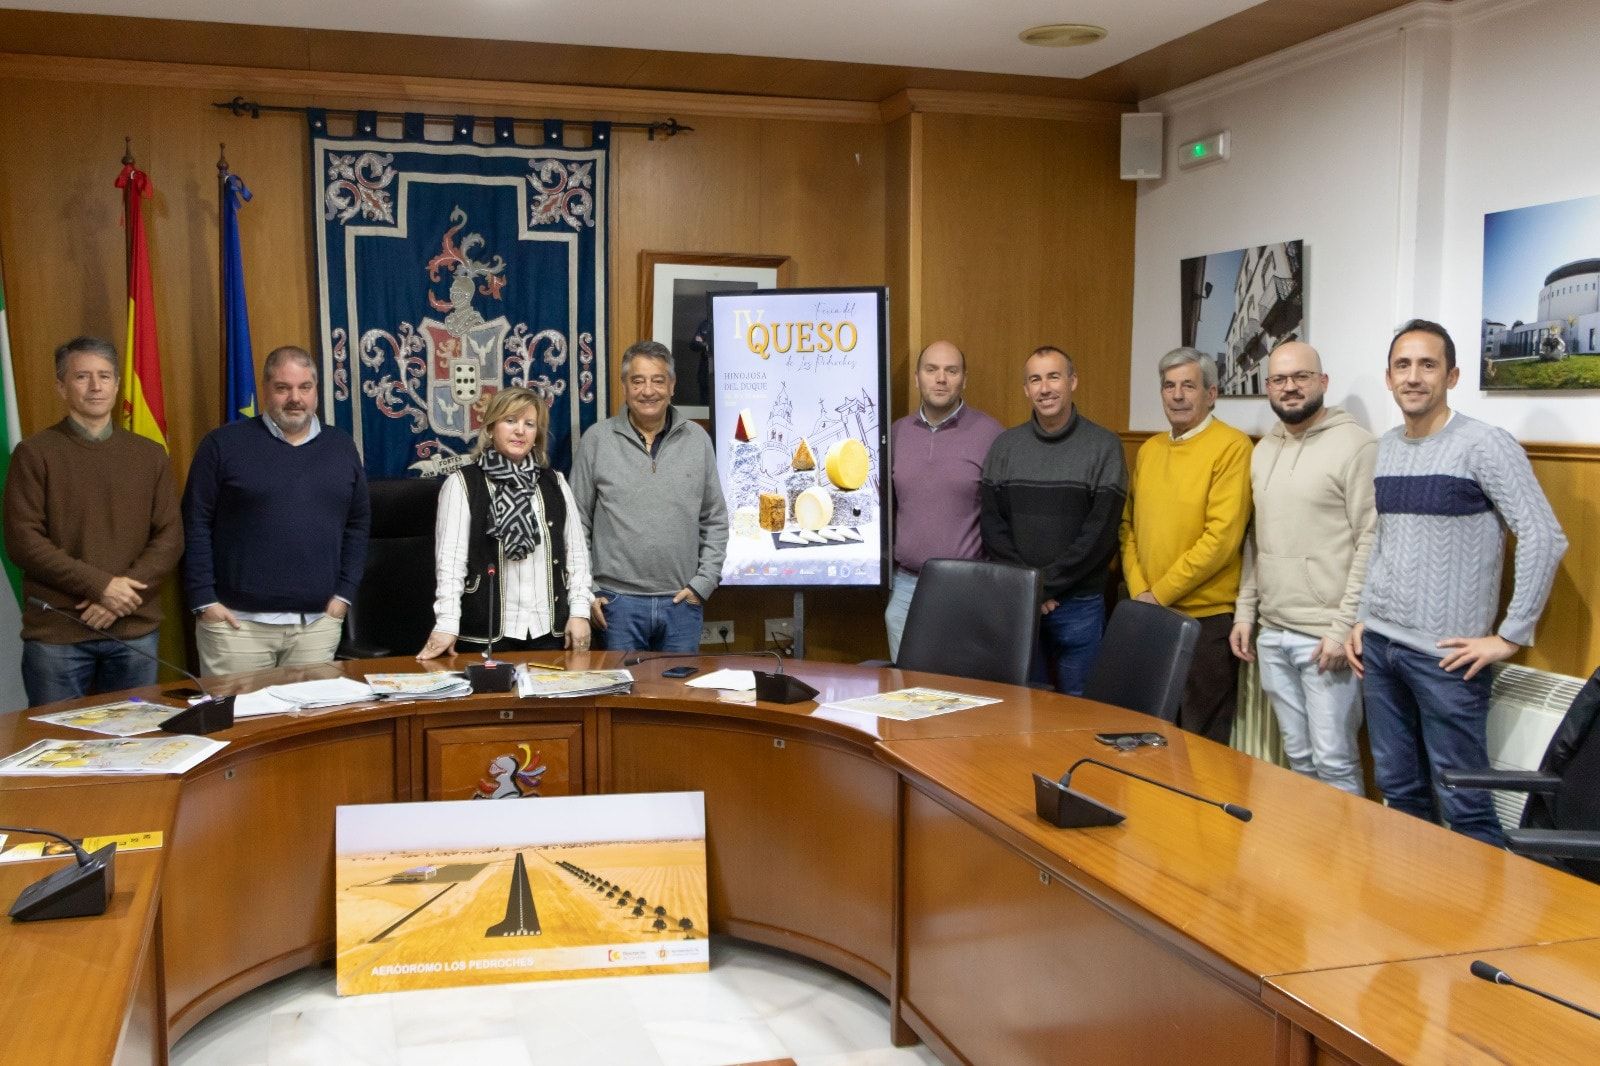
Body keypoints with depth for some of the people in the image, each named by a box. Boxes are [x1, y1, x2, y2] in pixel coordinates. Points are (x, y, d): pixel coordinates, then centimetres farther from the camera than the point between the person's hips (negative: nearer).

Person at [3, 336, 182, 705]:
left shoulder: (150, 455, 9)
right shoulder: (34, 453, -1)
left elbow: (170, 537, 3)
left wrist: (122, 597, -11)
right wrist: (101, 585, -16)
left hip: (136, 630, 3)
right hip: (56, 633, -3)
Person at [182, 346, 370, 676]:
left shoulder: (341, 447, 10)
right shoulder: (224, 444, -1)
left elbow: (357, 524, 13)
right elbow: (196, 523, -2)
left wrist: (344, 593, 5)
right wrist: (204, 599, -7)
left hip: (318, 623, 3)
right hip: (237, 621, -3)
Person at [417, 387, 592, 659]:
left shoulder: (555, 483, 11)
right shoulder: (462, 484, -1)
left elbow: (576, 550, 11)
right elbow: (451, 556, -8)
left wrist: (579, 611, 2)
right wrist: (447, 624, -17)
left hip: (550, 629, 4)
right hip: (487, 630, -3)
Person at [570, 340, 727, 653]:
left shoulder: (697, 440, 6)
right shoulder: (597, 440, 0)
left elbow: (715, 520, 9)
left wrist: (703, 583, 1)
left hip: (682, 601, 2)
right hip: (618, 602, -2)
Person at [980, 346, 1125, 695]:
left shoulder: (1104, 446, -2)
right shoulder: (1005, 445, 7)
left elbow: (1100, 533, -8)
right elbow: (992, 525, 4)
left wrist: (1047, 583, -11)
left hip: (1078, 604, -2)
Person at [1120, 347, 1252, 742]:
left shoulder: (1231, 447, -10)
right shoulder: (1148, 450, 11)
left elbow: (1221, 538, -17)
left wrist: (1160, 593, -13)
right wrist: (1139, 591, -1)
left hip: (1208, 619, -6)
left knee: (1201, 739, 5)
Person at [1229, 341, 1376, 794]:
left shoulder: (1355, 444, -8)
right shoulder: (1263, 450, 14)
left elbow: (1371, 543, -12)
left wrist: (1344, 627, -15)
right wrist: (1245, 612, 13)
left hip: (1324, 637, -7)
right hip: (1271, 633, 7)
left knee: (1334, 760, -1)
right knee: (1298, 756, 15)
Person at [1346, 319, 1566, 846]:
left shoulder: (1483, 444, -9)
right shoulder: (1383, 449, 10)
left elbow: (1545, 539, -14)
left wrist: (1510, 636, -13)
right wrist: (1361, 619, 11)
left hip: (1445, 655, -6)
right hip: (1378, 645, 6)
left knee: (1463, 804, -1)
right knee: (1399, 791, 15)